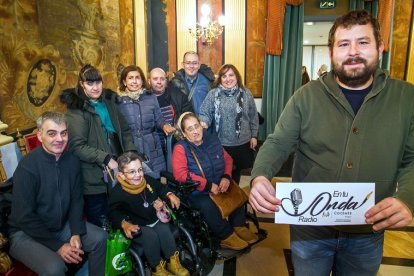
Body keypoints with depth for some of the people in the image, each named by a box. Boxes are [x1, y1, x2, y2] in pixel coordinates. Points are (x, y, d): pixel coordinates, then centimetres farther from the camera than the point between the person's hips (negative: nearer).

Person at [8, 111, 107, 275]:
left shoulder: (72, 161, -5)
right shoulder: (27, 167, -23)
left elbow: (76, 200, 2)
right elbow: (24, 217, -21)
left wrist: (76, 233, -11)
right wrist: (58, 246, -20)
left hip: (62, 225, 6)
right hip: (26, 233, -6)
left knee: (100, 238, -3)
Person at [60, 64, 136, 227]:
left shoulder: (109, 101, 7)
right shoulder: (76, 109, -10)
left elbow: (124, 130, 11)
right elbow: (77, 146, -16)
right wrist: (106, 158, -20)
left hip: (116, 171, 5)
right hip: (94, 178, -5)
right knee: (98, 225, 11)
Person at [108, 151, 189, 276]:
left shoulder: (148, 181, -3)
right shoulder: (117, 193, -18)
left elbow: (161, 188, 16)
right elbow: (114, 213, -24)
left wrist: (170, 195, -1)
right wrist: (124, 224, -41)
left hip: (156, 220, 4)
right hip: (137, 227, -4)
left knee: (164, 230, -25)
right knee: (151, 236, -30)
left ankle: (173, 262, -8)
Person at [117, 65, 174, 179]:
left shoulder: (151, 97, 8)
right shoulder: (118, 101, 1)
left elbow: (158, 118, 11)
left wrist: (164, 125, -9)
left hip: (151, 148, 2)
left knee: (155, 179, 5)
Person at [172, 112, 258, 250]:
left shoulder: (212, 138, 4)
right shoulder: (181, 148, -13)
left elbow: (227, 158, 11)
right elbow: (180, 174, -25)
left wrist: (226, 177, -10)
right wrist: (208, 185, -25)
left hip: (219, 185, 6)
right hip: (197, 192, -5)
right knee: (207, 205, -30)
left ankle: (239, 226, 5)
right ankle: (227, 235, -11)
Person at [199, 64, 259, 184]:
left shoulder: (246, 93, 3)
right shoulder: (213, 94, -3)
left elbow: (253, 117, 8)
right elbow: (204, 113, -5)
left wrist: (254, 136, 8)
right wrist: (204, 122, -27)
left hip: (242, 143, 2)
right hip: (221, 144, -2)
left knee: (237, 172, 18)